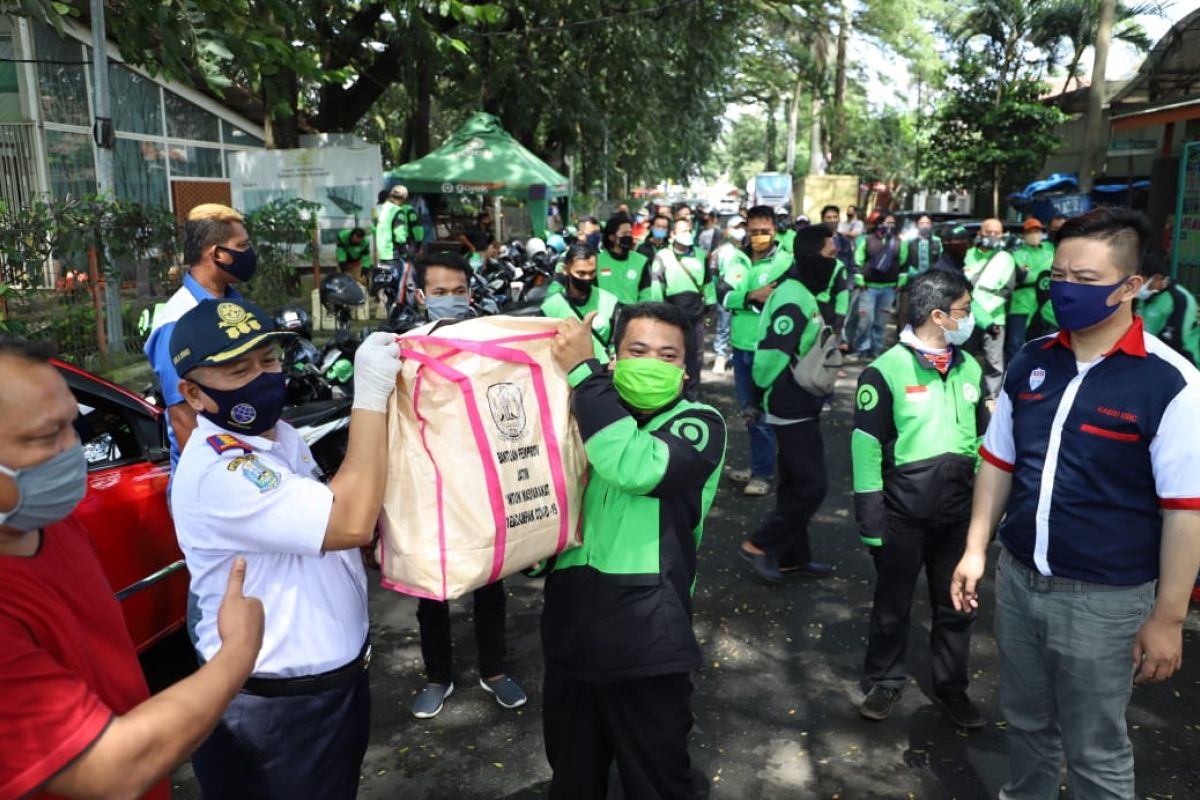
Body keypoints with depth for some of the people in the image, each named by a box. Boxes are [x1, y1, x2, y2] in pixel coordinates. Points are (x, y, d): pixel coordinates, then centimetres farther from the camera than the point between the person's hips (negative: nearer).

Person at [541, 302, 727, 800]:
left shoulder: (701, 424, -6)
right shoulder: (588, 417, 6)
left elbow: (635, 467, -27)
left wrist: (583, 370, -22)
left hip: (647, 640, -4)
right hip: (570, 631, 4)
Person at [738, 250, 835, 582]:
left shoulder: (798, 291, 13)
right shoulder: (792, 295, -20)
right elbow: (773, 351, -24)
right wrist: (762, 396, -13)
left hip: (799, 405, 10)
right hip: (791, 406, -10)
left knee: (796, 482, 16)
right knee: (812, 484, -6)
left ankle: (793, 556, 26)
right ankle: (759, 545, 4)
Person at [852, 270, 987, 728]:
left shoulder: (970, 369, 4)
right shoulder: (887, 371, -14)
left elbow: (983, 439, 13)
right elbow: (866, 448, -12)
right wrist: (870, 519, -12)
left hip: (959, 512, 5)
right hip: (903, 513, -4)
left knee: (956, 606, 16)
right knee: (892, 606, 13)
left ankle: (951, 686, 35)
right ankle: (885, 682, 32)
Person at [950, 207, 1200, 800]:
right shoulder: (1030, 362, 0)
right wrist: (976, 550, 6)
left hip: (1103, 599, -5)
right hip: (1018, 580, 5)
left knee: (1095, 751, 12)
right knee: (1026, 723, 23)